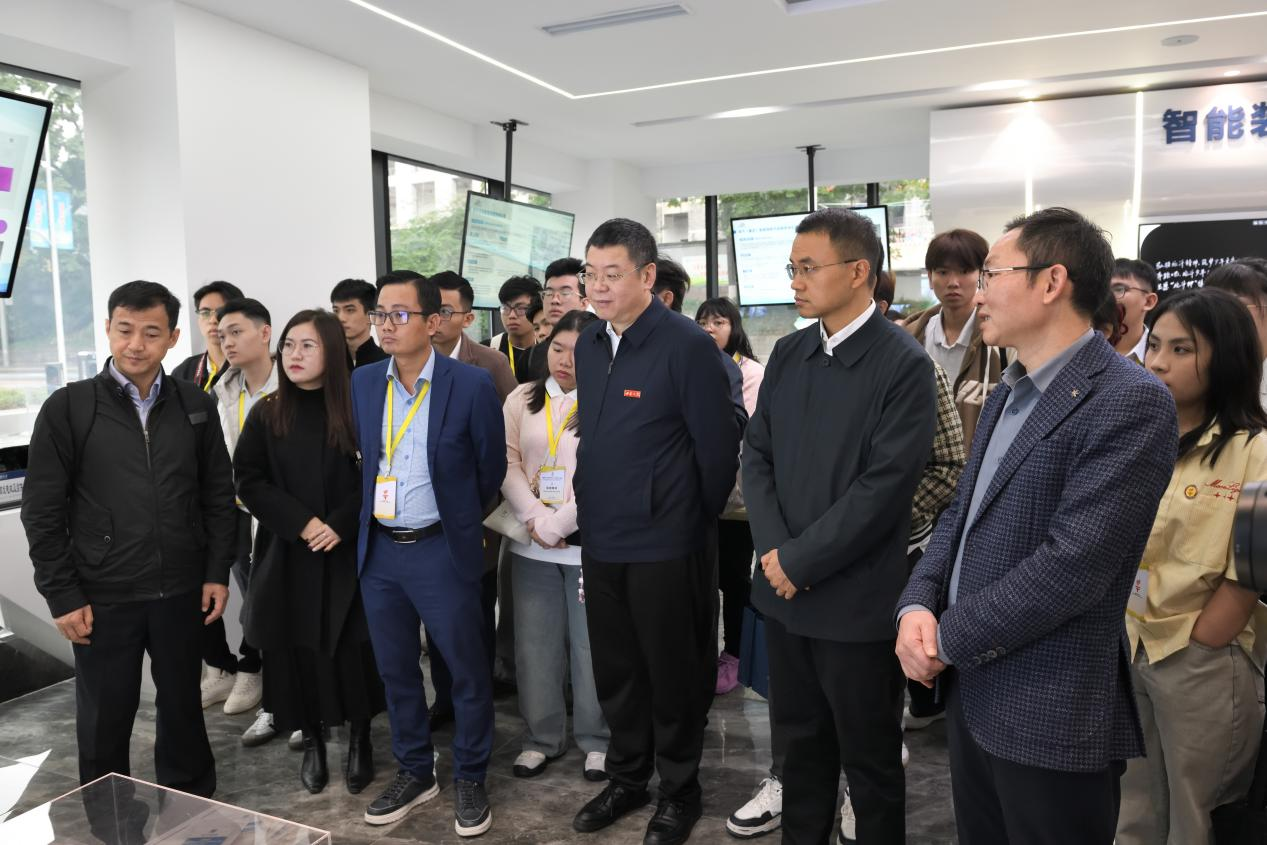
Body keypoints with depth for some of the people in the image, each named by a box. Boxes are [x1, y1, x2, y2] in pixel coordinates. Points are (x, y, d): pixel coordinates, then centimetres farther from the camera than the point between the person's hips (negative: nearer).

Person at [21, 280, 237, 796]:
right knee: (104, 718, 12)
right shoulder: (68, 408, -5)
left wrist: (217, 572, 1)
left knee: (183, 705, 15)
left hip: (181, 592, 2)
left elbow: (218, 495, 6)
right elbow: (43, 511, -5)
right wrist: (62, 595, -7)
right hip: (103, 597, -2)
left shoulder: (195, 405, 2)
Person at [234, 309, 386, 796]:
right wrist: (300, 522, -12)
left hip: (349, 554, -2)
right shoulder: (266, 414, 2)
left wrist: (341, 523, -15)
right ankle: (312, 742, 24)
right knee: (297, 651, 5)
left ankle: (359, 740, 21)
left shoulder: (358, 409, -4)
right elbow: (248, 481, 0)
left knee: (353, 650, 2)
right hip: (289, 555, 2)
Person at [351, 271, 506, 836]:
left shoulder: (471, 386, -12)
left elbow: (491, 469, -2)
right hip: (378, 551, 5)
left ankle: (470, 779, 28)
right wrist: (367, 518, 14)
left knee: (467, 671, 8)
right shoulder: (362, 383, 2)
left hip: (441, 552, -4)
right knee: (395, 669, 16)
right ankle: (415, 772, 36)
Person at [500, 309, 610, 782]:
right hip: (532, 544, 4)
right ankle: (542, 738, 27)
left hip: (590, 543, -3)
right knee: (535, 643, 11)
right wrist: (536, 520, -10)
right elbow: (507, 462, 2)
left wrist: (560, 526, -15)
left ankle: (596, 740, 24)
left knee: (592, 645, 6)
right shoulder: (521, 400, 8)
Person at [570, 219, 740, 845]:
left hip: (665, 547, -6)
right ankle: (627, 779, 38)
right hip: (600, 540, 6)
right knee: (614, 671, 18)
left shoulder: (688, 346, -15)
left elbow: (718, 450, -12)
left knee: (673, 673, 10)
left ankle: (679, 789, 31)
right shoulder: (588, 343, 6)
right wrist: (594, 511, 16)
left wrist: (692, 524, -2)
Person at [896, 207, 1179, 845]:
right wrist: (916, 606, -7)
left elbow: (1073, 564, -24)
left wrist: (946, 638, -16)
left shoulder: (1130, 403, -17)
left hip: (1052, 715, -8)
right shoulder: (1006, 396, 12)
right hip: (972, 693, 8)